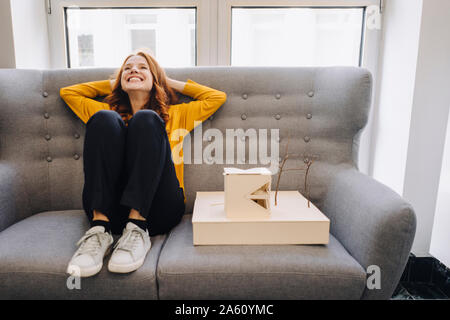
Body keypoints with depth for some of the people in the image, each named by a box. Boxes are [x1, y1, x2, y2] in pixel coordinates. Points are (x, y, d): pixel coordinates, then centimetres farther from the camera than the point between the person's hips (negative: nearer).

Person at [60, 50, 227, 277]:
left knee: (146, 120, -19)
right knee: (104, 119, -16)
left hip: (158, 209, -1)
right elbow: (67, 92, 36)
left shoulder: (175, 114, 27)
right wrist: (112, 84, 35)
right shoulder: (111, 114, 30)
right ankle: (100, 228, -29)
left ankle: (138, 228, -31)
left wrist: (171, 83, 30)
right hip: (109, 208, 1)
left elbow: (218, 97, 26)